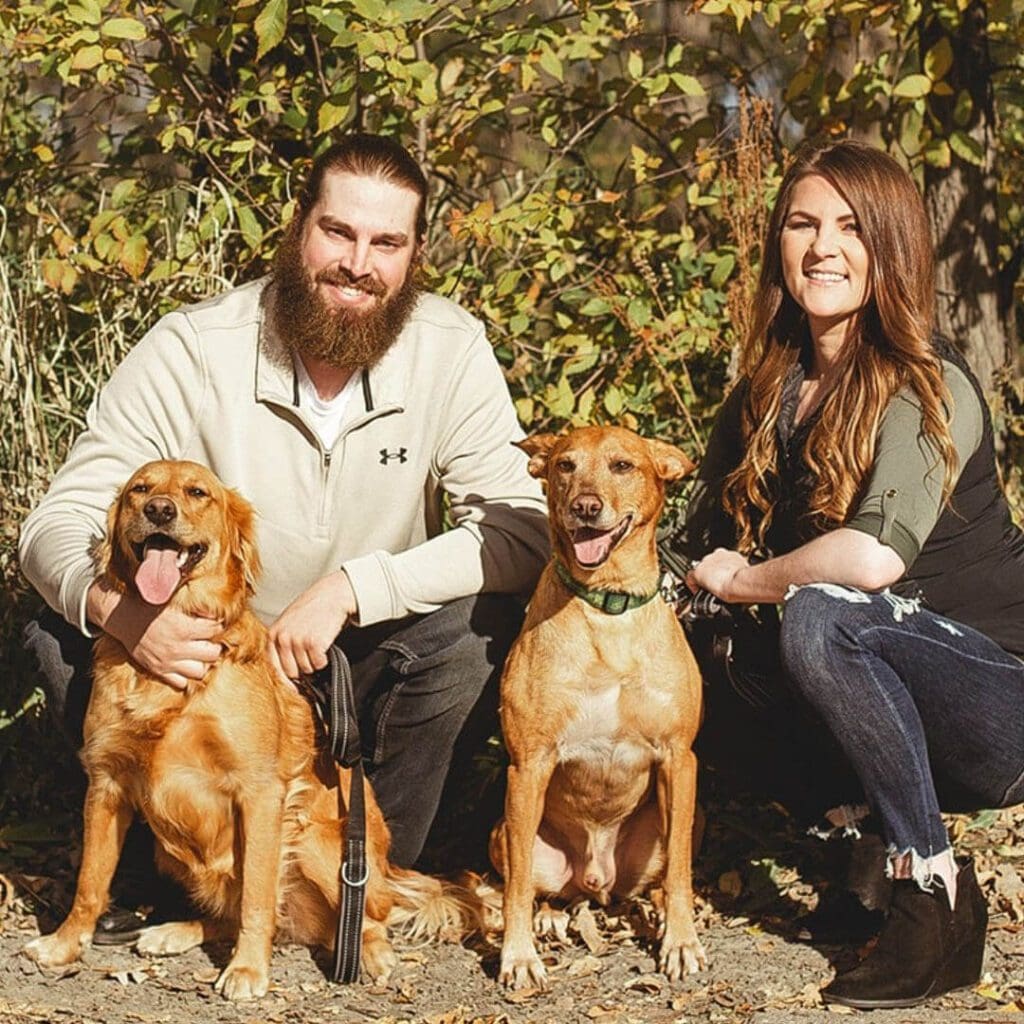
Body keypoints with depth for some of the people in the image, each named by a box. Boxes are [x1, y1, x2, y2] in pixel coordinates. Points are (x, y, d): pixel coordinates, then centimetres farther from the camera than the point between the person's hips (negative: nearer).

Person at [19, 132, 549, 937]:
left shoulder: (452, 349, -13)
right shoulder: (191, 351, -16)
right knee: (68, 645, -26)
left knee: (479, 626, -29)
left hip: (370, 666, 0)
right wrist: (116, 607, -41)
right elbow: (60, 523, -16)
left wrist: (350, 587, -32)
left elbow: (521, 532, -19)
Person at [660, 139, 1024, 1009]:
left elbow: (873, 556, -32)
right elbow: (706, 543, 9)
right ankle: (873, 830, 1)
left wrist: (740, 580, -15)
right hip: (898, 704, 7)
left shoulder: (931, 389, -17)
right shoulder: (771, 389, 6)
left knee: (820, 614, -32)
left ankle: (935, 890, -20)